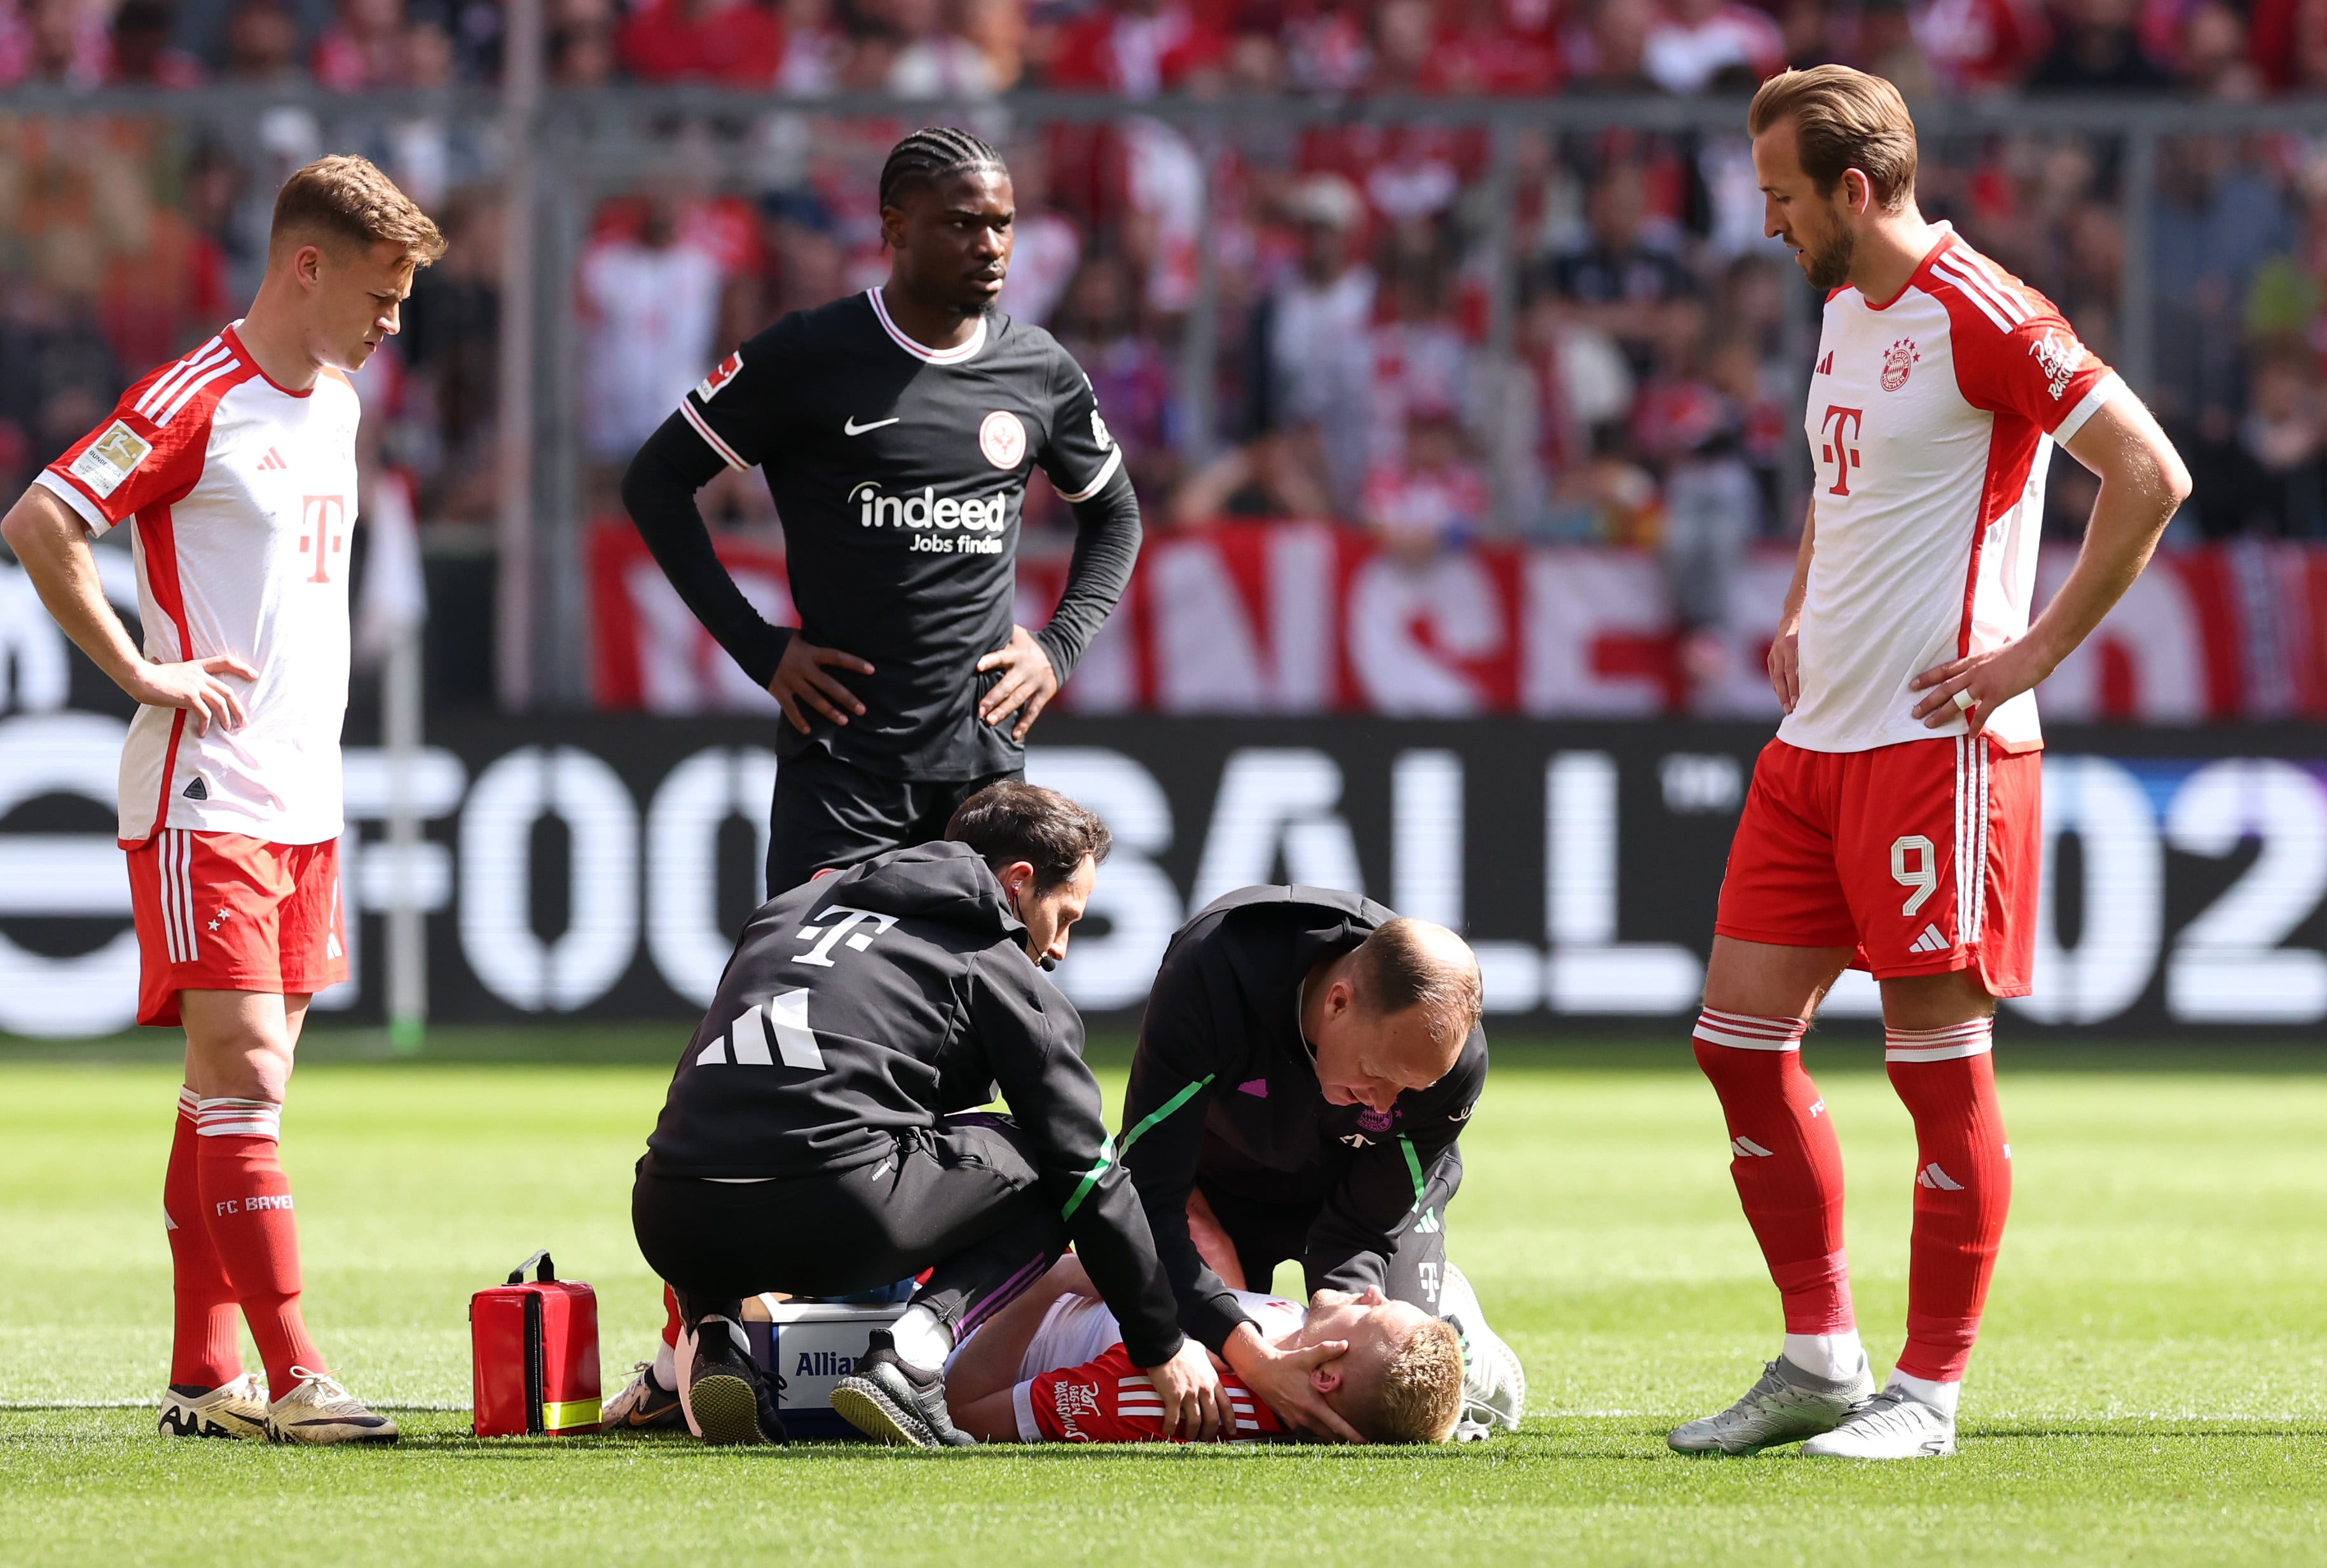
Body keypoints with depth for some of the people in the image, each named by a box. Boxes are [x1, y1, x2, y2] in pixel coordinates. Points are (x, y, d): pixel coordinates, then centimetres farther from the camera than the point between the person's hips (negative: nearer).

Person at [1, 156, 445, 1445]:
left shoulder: (336, 404, 15)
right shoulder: (195, 403, -11)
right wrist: (144, 676, -14)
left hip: (303, 799, 8)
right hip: (205, 796, -8)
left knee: (237, 1089, 8)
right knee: (242, 1077, -12)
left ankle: (203, 1376, 10)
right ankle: (293, 1378, -16)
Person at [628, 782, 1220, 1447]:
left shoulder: (793, 906, 30)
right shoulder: (1001, 970, 14)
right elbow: (1089, 1174, 13)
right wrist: (1165, 1347, 20)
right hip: (835, 1213, -5)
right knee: (1046, 1175, 16)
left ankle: (711, 1338, 10)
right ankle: (912, 1355, -6)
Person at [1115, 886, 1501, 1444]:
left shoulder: (1456, 1062, -36)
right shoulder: (1211, 975, -44)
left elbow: (1363, 1229, -23)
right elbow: (1147, 1196, -41)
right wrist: (1252, 1355, -51)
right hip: (1219, 1177, -1)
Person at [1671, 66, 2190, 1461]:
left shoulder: (1980, 316, -13)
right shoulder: (1845, 310, 14)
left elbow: (2150, 476, -17)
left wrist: (2038, 653, -15)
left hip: (1937, 742, -9)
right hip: (1818, 739, 9)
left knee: (1939, 1059, -3)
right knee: (1743, 1034, 6)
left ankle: (1930, 1391, 4)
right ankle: (1820, 1361, 15)